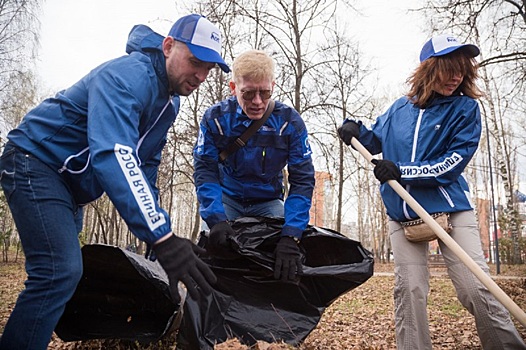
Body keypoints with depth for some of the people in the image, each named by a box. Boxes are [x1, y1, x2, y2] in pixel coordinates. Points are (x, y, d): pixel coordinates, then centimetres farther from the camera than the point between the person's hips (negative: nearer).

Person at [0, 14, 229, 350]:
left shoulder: (170, 101, 4)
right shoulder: (128, 75, -25)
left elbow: (146, 165, 9)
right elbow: (114, 155, -40)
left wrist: (159, 230, 2)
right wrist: (162, 237, -46)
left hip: (69, 181, 9)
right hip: (36, 161, -9)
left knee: (65, 271, 12)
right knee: (61, 271, -20)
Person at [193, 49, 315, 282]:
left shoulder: (289, 122, -21)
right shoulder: (215, 118, -19)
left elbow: (302, 180, -24)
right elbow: (204, 171, -20)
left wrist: (290, 237, -36)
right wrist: (216, 220, -37)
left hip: (268, 203, 0)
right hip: (227, 199, 0)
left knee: (277, 263, -17)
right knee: (214, 253, -15)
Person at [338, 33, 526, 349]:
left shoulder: (466, 107, -1)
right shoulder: (401, 108, 8)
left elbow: (455, 162, -11)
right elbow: (376, 140, 23)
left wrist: (402, 171, -19)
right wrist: (357, 130, 1)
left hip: (451, 209, -2)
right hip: (403, 213, 3)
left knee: (476, 289, -6)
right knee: (409, 290, 3)